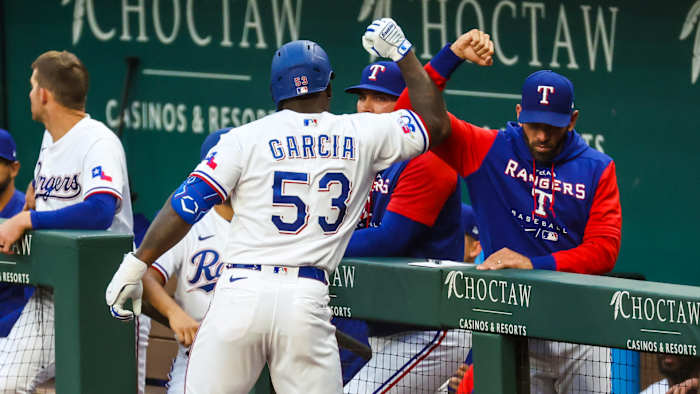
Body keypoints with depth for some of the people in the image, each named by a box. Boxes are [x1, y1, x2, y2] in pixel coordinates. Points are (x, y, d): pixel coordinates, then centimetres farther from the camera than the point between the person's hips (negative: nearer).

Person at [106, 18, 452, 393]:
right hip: (307, 301, 1)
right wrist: (402, 52, 29)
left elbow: (187, 204, -2)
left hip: (241, 293, -1)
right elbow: (436, 123, 23)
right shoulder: (359, 136, 9)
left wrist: (136, 265, 3)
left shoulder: (247, 138, 4)